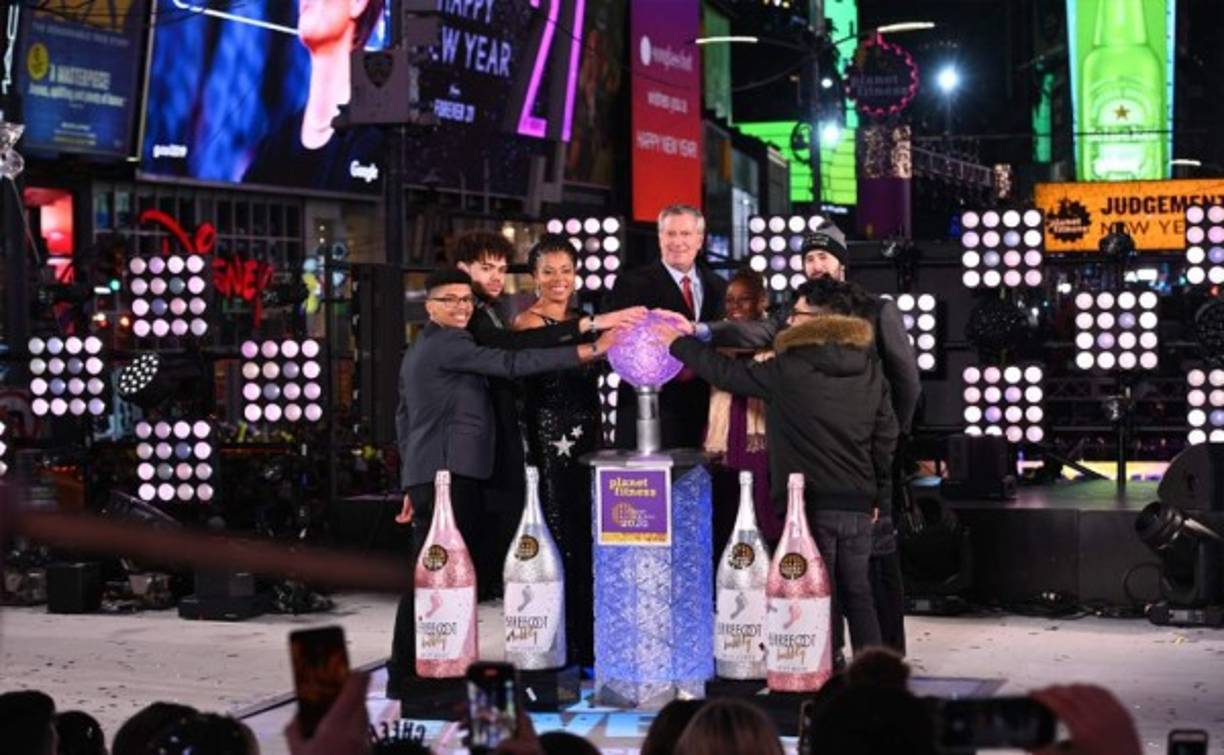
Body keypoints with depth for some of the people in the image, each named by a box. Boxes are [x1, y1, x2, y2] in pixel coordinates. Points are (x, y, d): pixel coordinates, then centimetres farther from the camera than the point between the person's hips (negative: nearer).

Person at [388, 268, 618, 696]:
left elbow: (403, 419, 27)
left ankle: (406, 674, 13)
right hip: (449, 475, -10)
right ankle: (412, 675, -10)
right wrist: (589, 351, -19)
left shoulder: (418, 351, 24)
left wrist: (414, 483, 27)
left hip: (425, 478, 10)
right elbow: (512, 364, -18)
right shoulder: (448, 344, -8)